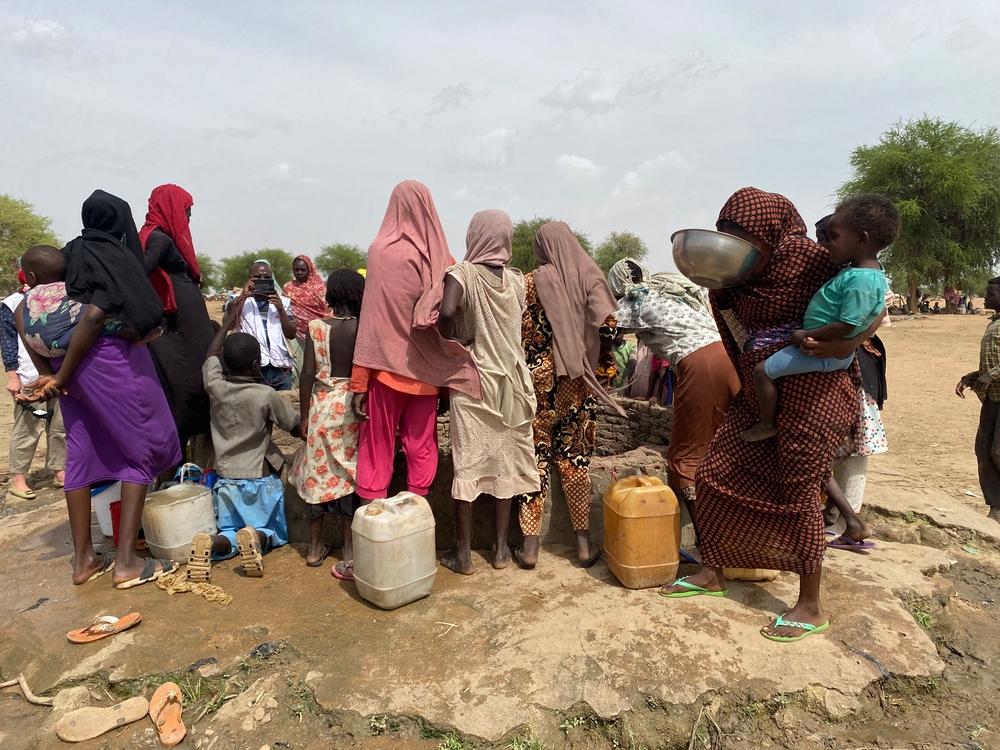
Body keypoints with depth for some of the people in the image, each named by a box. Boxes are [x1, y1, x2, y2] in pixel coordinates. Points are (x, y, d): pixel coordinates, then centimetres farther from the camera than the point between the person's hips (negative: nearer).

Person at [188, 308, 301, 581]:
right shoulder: (267, 395, -15)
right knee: (275, 533, 15)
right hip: (261, 479, -3)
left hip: (226, 480, 3)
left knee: (230, 532, 17)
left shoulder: (215, 387, -6)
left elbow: (211, 356, 15)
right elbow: (296, 427, -3)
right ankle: (256, 537, -20)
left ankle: (212, 543, -18)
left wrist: (228, 322, 25)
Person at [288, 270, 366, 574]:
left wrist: (304, 415, 2)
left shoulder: (316, 327, -5)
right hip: (354, 409, 0)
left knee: (317, 474, 13)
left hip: (322, 406, 1)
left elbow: (308, 374, -6)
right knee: (349, 476, 7)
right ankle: (349, 553, 11)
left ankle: (315, 548, 25)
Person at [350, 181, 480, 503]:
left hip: (387, 366, -3)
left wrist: (359, 381, -9)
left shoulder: (381, 251, -7)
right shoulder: (442, 257, 2)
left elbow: (371, 318, -11)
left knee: (377, 449, 6)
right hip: (427, 370, 3)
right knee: (421, 449, 11)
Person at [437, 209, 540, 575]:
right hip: (510, 381, 4)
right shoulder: (516, 279, 4)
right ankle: (500, 548, 22)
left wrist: (451, 341, -10)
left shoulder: (463, 273, -10)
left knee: (466, 464, 4)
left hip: (473, 380, -4)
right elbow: (517, 326, 6)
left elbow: (447, 312, -28)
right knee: (505, 462, 12)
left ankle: (463, 553, 13)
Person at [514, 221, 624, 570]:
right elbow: (606, 323, -10)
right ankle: (583, 542, 16)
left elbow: (519, 332, -4)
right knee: (575, 457, 10)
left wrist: (528, 363, 10)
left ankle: (530, 545, 8)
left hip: (538, 380, -1)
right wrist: (602, 361, 3)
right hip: (577, 382, 1)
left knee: (536, 457, 5)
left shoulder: (531, 282, 0)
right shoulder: (589, 276, 0)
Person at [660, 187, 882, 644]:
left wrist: (849, 341, -22)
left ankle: (811, 608, 15)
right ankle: (712, 573, 24)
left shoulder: (808, 258, -13)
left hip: (811, 390, -7)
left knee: (799, 494, -2)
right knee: (716, 475, 7)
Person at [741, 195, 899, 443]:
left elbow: (845, 327, -31)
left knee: (762, 371, -8)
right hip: (840, 351, 11)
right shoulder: (874, 272, 3)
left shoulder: (860, 280, -29)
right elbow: (878, 312, 20)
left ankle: (767, 424, 8)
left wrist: (806, 335, -21)